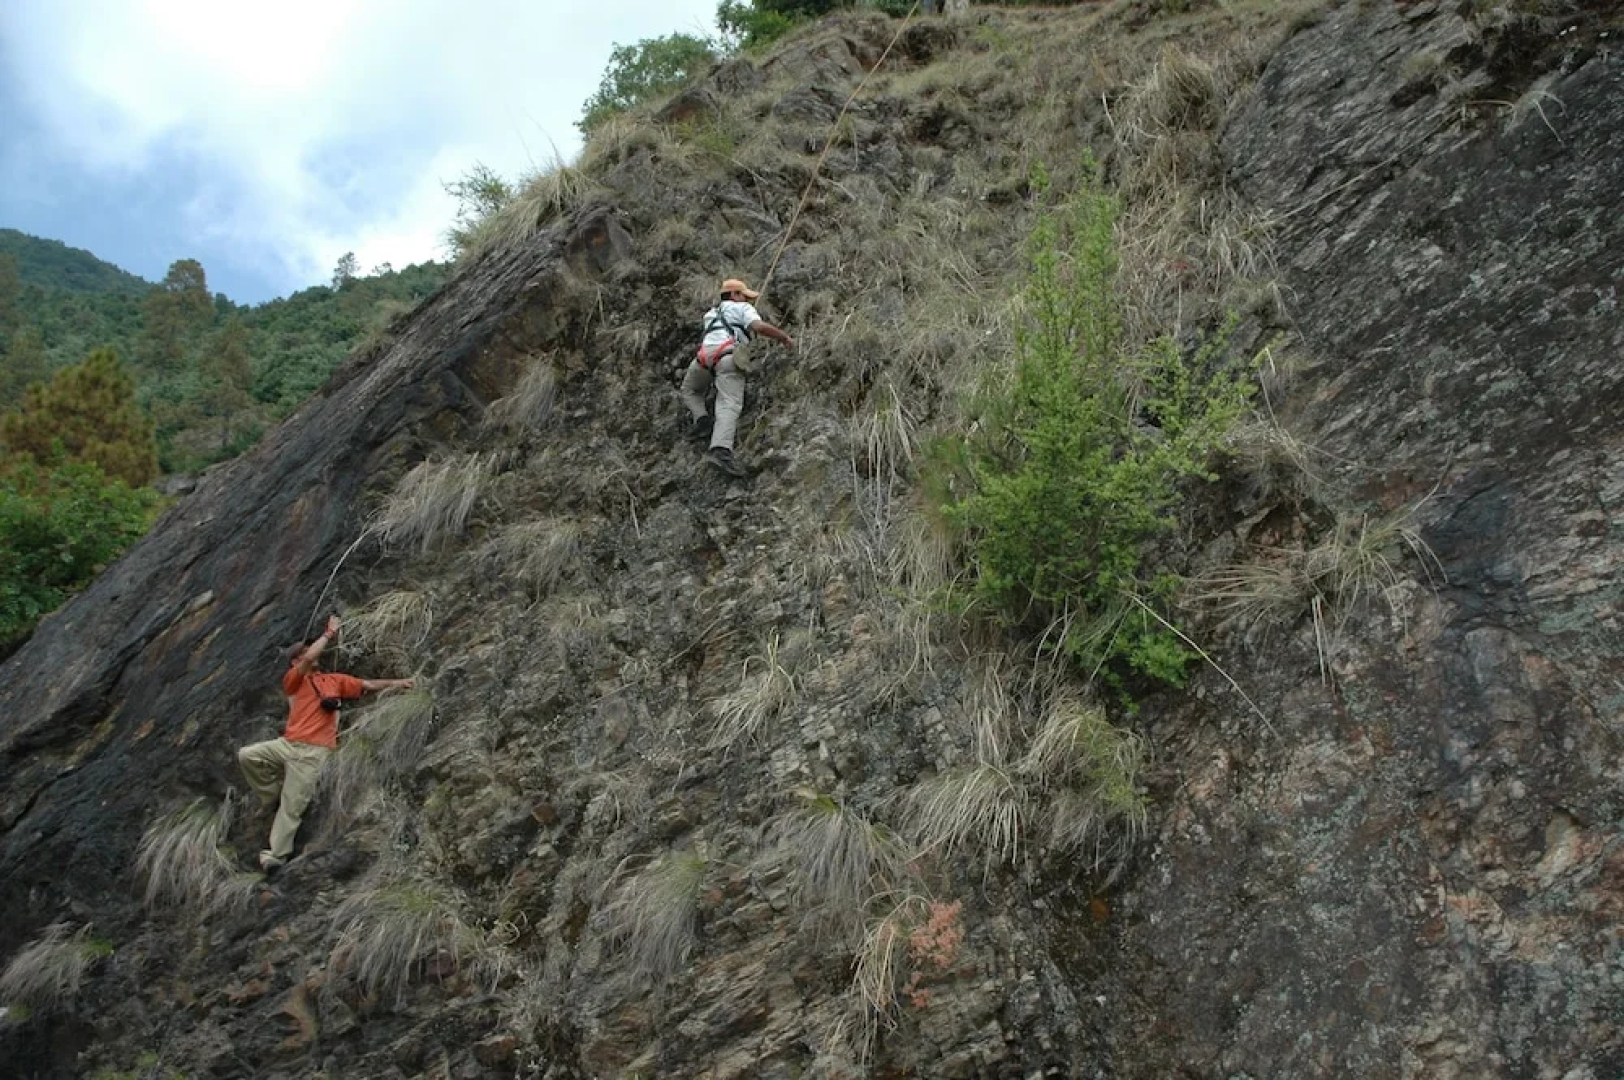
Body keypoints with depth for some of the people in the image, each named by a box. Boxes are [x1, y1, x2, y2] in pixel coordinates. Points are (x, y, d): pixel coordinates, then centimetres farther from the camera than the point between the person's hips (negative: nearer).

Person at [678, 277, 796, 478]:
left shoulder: (711, 313, 40)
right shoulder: (743, 308, 21)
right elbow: (760, 327, 2)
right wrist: (785, 338, 14)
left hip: (705, 354, 5)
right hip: (728, 355, -5)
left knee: (690, 391, 31)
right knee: (729, 405, -20)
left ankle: (700, 418, 3)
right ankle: (721, 450, -43)